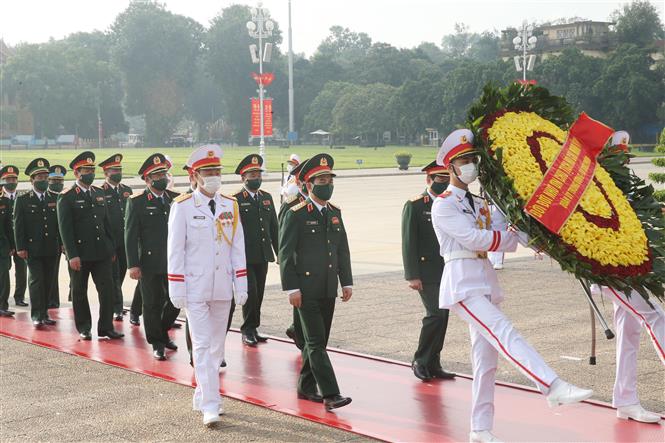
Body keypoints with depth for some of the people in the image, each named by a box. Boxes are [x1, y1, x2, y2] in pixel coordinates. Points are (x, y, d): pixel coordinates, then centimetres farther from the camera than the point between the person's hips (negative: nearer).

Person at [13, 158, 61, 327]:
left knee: (48, 282, 7)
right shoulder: (22, 201, 1)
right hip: (33, 249, -4)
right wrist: (20, 248, -9)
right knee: (36, 280, -8)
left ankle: (44, 313, 17)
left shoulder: (55, 199, 10)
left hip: (52, 250, 4)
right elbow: (18, 226, -2)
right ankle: (36, 315, -3)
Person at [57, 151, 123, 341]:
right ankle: (84, 328, 19)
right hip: (80, 253, -4)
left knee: (107, 289, 0)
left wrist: (111, 248, 13)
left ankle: (106, 327, 8)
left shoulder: (99, 193, 11)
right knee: (79, 292, 7)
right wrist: (72, 255, -15)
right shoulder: (66, 197, -6)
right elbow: (65, 228, -10)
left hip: (102, 252, 5)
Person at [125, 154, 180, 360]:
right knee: (152, 304, 4)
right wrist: (132, 265, -12)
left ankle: (162, 332, 33)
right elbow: (130, 235, -6)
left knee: (175, 301, 7)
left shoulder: (176, 199, 10)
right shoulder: (137, 202, -3)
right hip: (150, 263, -4)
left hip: (174, 262, 4)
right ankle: (157, 343, 19)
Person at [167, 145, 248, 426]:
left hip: (222, 288, 4)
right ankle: (210, 406, -5)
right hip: (195, 288, -4)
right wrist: (177, 289, -8)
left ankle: (202, 396, 26)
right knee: (202, 346, -6)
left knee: (217, 345, 11)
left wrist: (241, 285, 4)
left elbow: (238, 248, 8)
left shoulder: (231, 206, 7)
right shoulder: (182, 207, -5)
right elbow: (175, 250, -5)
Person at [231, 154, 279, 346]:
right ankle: (248, 330, 5)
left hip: (263, 256, 6)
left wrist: (280, 253, 14)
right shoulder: (235, 200, -7)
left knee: (259, 294, 10)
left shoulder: (267, 198, 12)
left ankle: (252, 329, 21)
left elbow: (274, 228, 16)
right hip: (244, 256, -6)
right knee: (250, 292, -8)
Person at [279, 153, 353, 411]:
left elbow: (343, 251, 16)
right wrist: (291, 288, -14)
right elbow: (285, 253, -10)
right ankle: (330, 394, -10)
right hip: (306, 290, -7)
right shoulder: (296, 215, -8)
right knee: (316, 342, -8)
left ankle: (306, 387, 25)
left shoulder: (335, 213, 12)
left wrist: (346, 282, 10)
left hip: (328, 290, 7)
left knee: (318, 341, 13)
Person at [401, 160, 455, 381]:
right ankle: (420, 361, 0)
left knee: (441, 317, 7)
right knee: (435, 314, -14)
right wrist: (413, 276, -14)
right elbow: (409, 243, -9)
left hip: (447, 272, 6)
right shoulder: (414, 206, -6)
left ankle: (433, 365, 16)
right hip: (426, 273, -6)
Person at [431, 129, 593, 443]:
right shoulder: (443, 205, -5)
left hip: (485, 281, 8)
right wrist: (516, 238, -10)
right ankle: (554, 387, -39)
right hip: (462, 282, -8)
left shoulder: (478, 204, 21)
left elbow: (490, 238, 9)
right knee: (504, 333, -25)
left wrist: (523, 233, -9)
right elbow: (472, 238, -15)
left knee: (486, 360, 7)